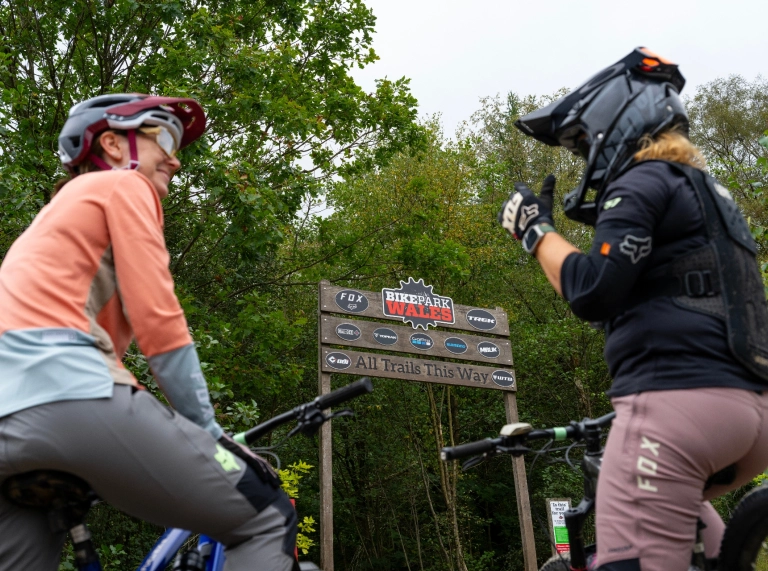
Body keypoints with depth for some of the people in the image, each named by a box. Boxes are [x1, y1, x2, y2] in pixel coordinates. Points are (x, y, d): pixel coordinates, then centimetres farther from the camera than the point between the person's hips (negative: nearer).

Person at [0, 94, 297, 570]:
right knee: (268, 521, -1)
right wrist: (208, 429, 5)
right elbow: (159, 324, -4)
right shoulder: (123, 186, 9)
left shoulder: (59, 211, 36)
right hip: (73, 396, -9)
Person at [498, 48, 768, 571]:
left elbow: (593, 291, -16)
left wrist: (535, 228, -1)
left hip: (674, 401, -10)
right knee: (676, 500, 37)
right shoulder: (707, 191, 26)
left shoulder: (643, 182, -3)